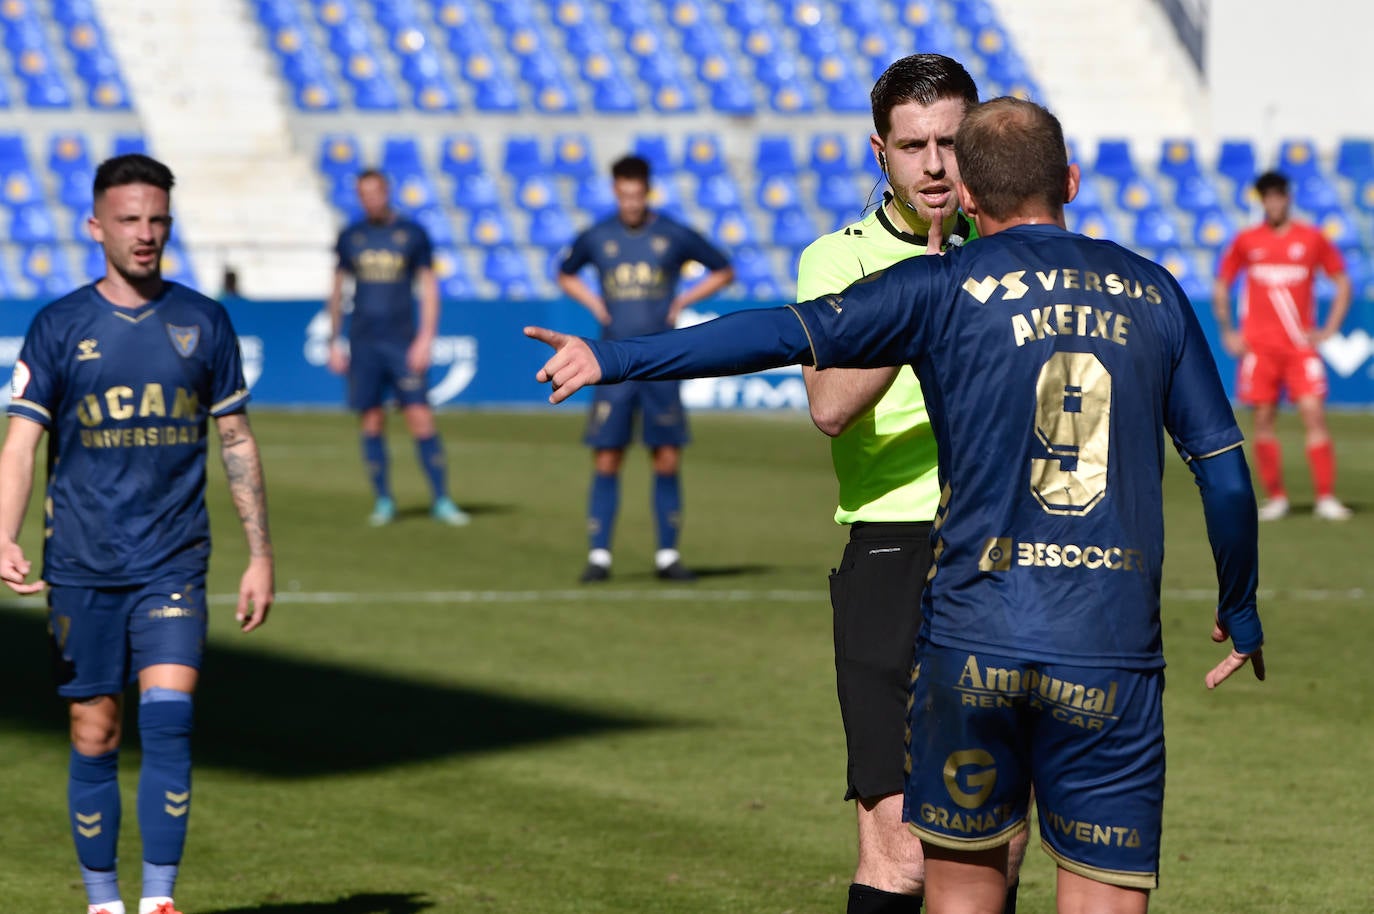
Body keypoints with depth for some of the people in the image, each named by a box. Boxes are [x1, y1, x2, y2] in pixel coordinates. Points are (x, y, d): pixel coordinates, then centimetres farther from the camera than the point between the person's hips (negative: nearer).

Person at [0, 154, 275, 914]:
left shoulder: (202, 323, 5)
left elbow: (238, 442, 12)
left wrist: (260, 554, 8)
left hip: (173, 565, 0)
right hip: (82, 567, 0)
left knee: (168, 720, -16)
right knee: (95, 740, 3)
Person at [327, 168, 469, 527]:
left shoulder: (412, 234, 3)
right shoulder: (350, 237, 9)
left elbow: (429, 289, 3)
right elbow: (337, 290, 16)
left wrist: (425, 338, -7)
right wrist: (334, 342, 11)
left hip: (403, 343, -2)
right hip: (363, 343, 2)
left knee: (421, 419, -9)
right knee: (371, 423, 1)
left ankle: (441, 501, -5)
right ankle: (383, 501, 11)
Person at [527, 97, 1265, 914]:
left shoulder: (945, 289, 0)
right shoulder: (1151, 292, 8)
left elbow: (783, 334, -9)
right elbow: (1225, 469, 9)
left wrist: (615, 359, -6)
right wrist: (1241, 612, 22)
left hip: (974, 639, -1)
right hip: (1113, 652, 1)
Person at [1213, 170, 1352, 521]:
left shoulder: (1312, 238, 3)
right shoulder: (1246, 241, 6)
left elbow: (1343, 283, 11)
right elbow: (1221, 286, 16)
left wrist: (1329, 330, 3)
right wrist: (1227, 332, 7)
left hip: (1301, 345, -1)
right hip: (1259, 345, 1)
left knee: (1314, 416, -10)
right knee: (1264, 422, 1)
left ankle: (1326, 498, -9)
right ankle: (1275, 498, 10)